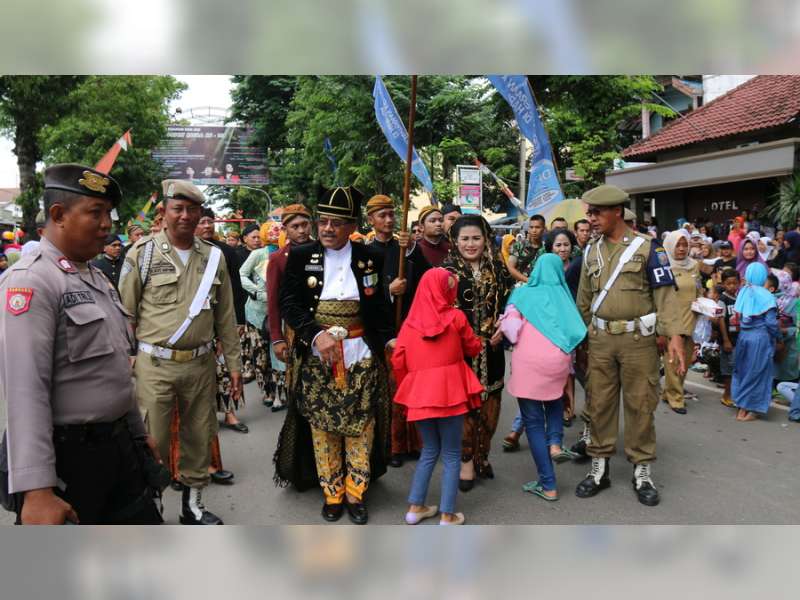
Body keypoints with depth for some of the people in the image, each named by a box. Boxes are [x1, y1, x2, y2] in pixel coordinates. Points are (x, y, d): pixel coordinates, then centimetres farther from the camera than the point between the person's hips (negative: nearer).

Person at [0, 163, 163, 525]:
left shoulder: (95, 277, 11)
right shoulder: (30, 281, -17)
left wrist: (138, 432, 22)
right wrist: (36, 489, -28)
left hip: (118, 447, 8)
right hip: (66, 457, -8)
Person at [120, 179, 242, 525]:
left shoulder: (214, 257, 6)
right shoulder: (142, 254, -3)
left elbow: (225, 316, 9)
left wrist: (234, 363, 8)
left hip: (201, 364, 3)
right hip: (154, 365, -3)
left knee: (199, 438, 13)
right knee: (152, 442, 3)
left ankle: (193, 504, 31)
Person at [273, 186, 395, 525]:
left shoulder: (371, 258, 2)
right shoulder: (300, 257, 0)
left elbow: (380, 307, 8)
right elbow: (289, 304, -7)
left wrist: (389, 339, -6)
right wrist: (317, 334, -20)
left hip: (361, 356, 1)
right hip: (316, 357, 0)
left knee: (360, 427, 6)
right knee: (322, 428, 7)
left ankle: (355, 493, 21)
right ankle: (331, 493, 24)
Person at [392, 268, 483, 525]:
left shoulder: (410, 322, 1)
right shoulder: (456, 317, -5)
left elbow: (398, 361, 1)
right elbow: (474, 348, 9)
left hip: (419, 395, 4)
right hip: (449, 393, -3)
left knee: (429, 451, 21)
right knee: (451, 455, 9)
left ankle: (415, 508, 24)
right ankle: (447, 516, 13)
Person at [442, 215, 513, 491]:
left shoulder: (498, 268, 7)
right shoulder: (446, 271, -4)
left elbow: (510, 301, 11)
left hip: (491, 348, 4)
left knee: (490, 403, 10)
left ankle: (482, 455, 28)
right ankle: (467, 461, 16)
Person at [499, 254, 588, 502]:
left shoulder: (523, 293, 9)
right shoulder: (563, 296, 15)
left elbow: (510, 326, -3)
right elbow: (577, 331, 9)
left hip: (528, 362, -3)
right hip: (558, 361, 3)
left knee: (533, 420, 8)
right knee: (555, 399, 35)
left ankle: (547, 485, 12)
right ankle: (555, 441, 13)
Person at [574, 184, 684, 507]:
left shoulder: (647, 247, -3)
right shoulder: (591, 252, 9)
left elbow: (665, 294, -7)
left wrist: (674, 335, -17)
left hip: (638, 338, -3)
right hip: (600, 339, 4)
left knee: (640, 405, 5)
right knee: (600, 403, 8)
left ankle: (642, 471, 19)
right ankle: (599, 468, 20)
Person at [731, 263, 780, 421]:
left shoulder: (743, 291, 0)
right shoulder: (765, 296, -13)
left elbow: (738, 316, 6)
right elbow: (771, 322, -11)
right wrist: (778, 337, 2)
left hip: (743, 336, 4)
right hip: (761, 338, -4)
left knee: (742, 371, 15)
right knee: (756, 373, 6)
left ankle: (741, 408, 21)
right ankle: (751, 411, 11)